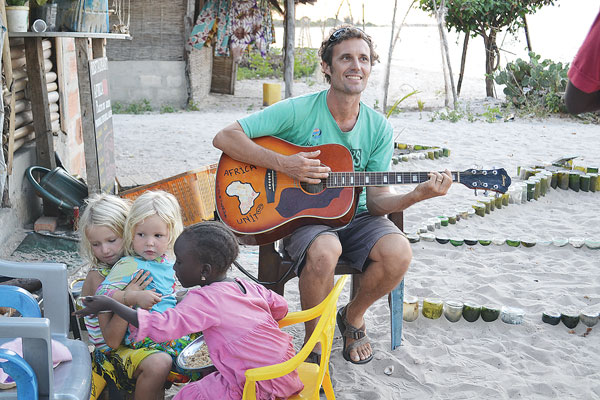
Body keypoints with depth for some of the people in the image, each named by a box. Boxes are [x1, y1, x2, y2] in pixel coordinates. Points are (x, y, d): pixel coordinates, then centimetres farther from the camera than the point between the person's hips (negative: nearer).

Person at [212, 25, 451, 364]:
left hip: (353, 214, 4)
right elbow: (225, 137, -14)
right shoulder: (299, 111, -10)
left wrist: (417, 195, -22)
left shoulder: (379, 128, 1)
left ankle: (353, 315, 7)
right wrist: (283, 164, -23)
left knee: (398, 252, -26)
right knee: (325, 249, -37)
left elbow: (376, 199, -2)